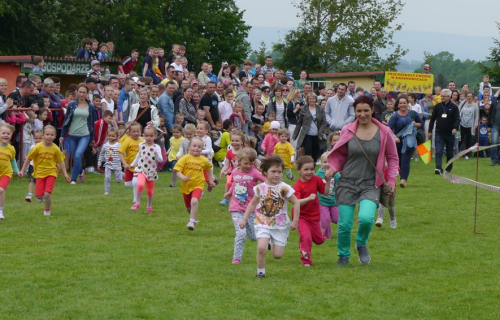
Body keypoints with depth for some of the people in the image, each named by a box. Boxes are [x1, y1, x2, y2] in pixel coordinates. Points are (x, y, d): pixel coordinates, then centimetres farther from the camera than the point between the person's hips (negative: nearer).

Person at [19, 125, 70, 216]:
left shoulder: (55, 149, -8)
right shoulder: (38, 147, -11)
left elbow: (61, 161, 4)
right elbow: (28, 158, 0)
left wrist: (65, 174, 1)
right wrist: (22, 171, 4)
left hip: (51, 172, 0)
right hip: (40, 173, 1)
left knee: (47, 194, -16)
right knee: (39, 196, -5)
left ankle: (47, 211, 11)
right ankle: (41, 197, 35)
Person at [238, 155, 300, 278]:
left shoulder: (284, 188, -8)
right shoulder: (260, 188, 0)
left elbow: (296, 203, -4)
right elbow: (252, 204, 14)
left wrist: (295, 221, -6)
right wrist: (244, 218, 12)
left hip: (280, 225, -1)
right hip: (263, 223, 1)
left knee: (278, 255, 0)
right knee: (261, 248, -22)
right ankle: (260, 271, 0)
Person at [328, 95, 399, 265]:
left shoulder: (383, 132, -1)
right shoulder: (348, 130, 1)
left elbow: (392, 158, 8)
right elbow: (340, 155, 11)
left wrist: (391, 180, 2)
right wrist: (332, 170, -4)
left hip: (370, 185, -1)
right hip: (347, 183, 1)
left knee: (366, 218, -24)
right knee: (344, 224, -1)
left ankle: (361, 243, 9)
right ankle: (343, 255, 27)